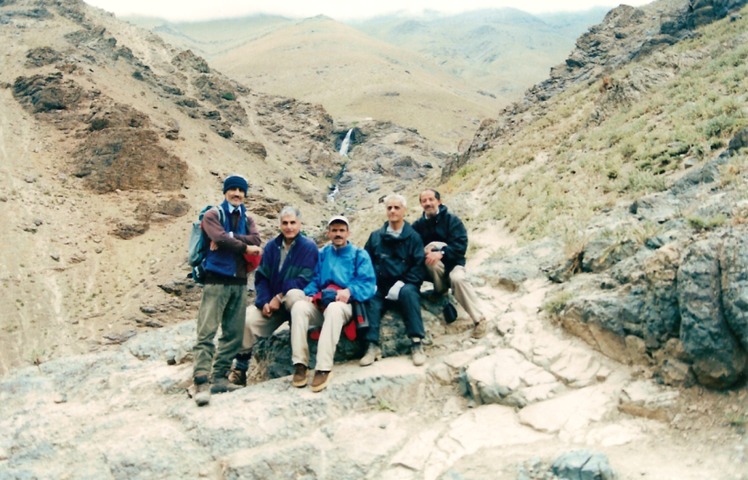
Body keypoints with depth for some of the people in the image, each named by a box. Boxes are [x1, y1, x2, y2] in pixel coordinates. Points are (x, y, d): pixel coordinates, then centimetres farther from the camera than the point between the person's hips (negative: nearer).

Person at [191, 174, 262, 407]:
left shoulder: (247, 219, 17)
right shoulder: (213, 215, 3)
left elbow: (255, 240, -2)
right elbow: (221, 238, -15)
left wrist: (230, 239, -14)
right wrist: (244, 247, -4)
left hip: (239, 282, 6)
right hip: (217, 279, -5)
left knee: (233, 332, 5)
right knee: (207, 331, -11)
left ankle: (220, 376, 13)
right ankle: (201, 381, -13)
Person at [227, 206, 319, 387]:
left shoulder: (309, 247, -10)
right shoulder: (271, 246, 5)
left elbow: (305, 280, -18)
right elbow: (261, 277, 3)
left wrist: (279, 297, -21)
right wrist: (264, 302, -14)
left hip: (296, 300, -4)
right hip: (271, 302, 4)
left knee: (293, 294, -39)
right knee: (247, 318, -21)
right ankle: (240, 368, -5)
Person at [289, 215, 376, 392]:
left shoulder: (359, 254, 11)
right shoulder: (322, 254, 21)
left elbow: (369, 284, -1)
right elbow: (314, 279, 13)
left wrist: (350, 291, -20)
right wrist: (310, 294, -10)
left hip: (346, 305, -3)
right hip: (320, 304, 3)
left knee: (334, 308, -39)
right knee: (299, 306, -30)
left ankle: (323, 368, -42)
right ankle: (300, 363, -30)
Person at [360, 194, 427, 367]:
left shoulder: (413, 237, 4)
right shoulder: (375, 236, 11)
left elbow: (419, 266, -4)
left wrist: (402, 284, -17)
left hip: (405, 286, -2)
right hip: (381, 287, 2)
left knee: (408, 293, -35)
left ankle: (417, 344, -31)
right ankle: (372, 346, -31)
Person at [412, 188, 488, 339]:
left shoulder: (451, 220, -7)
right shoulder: (418, 225, 4)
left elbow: (461, 245, -18)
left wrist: (441, 253, -32)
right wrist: (424, 252, -27)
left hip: (452, 262, -2)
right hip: (431, 269, 2)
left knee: (458, 279, -37)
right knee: (433, 245, -30)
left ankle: (479, 320, -25)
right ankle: (440, 289, -10)